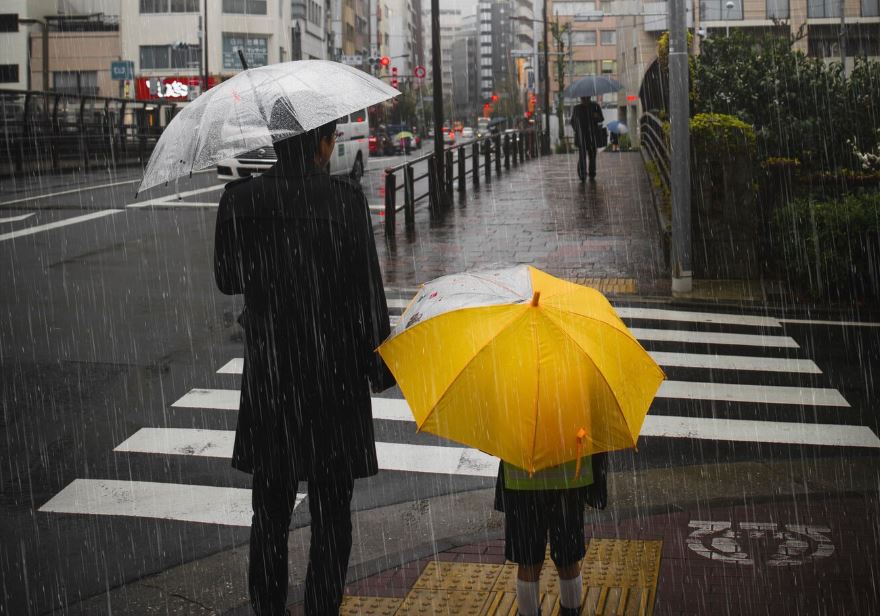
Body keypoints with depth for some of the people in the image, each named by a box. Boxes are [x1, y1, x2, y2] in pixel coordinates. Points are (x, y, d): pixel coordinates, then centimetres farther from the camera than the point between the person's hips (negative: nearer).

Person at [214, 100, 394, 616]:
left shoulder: (242, 199, -3)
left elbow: (229, 280, 6)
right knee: (331, 509, 11)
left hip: (269, 369, 3)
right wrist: (379, 363, -1)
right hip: (335, 369, -3)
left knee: (271, 506, 16)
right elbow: (366, 289, -11)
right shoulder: (345, 198, -12)